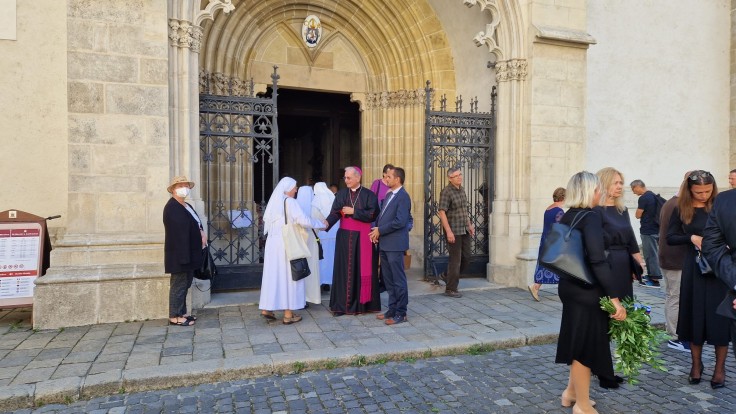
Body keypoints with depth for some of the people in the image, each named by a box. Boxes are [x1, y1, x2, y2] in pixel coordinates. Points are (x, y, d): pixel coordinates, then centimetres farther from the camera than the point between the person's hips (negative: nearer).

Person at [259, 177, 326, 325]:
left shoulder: (274, 201, 9)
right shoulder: (290, 202, -13)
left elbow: (266, 219, 18)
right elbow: (303, 220, -22)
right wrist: (321, 224, -10)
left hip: (272, 242, 7)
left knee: (273, 274, 13)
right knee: (288, 275, 0)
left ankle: (267, 308, 17)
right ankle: (288, 314, 5)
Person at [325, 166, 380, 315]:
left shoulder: (368, 194, 1)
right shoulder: (341, 194, 7)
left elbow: (372, 214, -10)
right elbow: (335, 213, -5)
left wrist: (353, 211, -13)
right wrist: (326, 223, -23)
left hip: (362, 237, -2)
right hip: (345, 237, 2)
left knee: (362, 269, 2)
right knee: (344, 269, 2)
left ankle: (361, 303, 12)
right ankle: (342, 305, 8)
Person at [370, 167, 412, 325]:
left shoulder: (403, 196, -12)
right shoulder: (388, 195, 16)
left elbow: (400, 221, -21)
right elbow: (381, 215, 20)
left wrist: (380, 230, -14)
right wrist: (375, 230, 2)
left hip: (395, 244, -9)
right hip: (384, 244, 9)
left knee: (398, 280, 0)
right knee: (388, 279, 15)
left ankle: (401, 313, 9)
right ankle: (393, 309, 26)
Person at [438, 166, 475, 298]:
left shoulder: (462, 189, 11)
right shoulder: (446, 192, -14)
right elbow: (442, 212, -18)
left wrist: (469, 225, 17)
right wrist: (448, 231, -22)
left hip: (464, 230, 8)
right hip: (453, 231, -8)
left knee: (466, 257, 12)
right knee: (456, 259, -2)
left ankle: (449, 275, 34)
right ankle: (451, 289, 11)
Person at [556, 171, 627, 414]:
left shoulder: (567, 217, 6)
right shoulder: (591, 216, -18)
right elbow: (598, 260, -26)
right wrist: (615, 298, -24)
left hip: (571, 286, 8)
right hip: (588, 291, -8)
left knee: (579, 340, 22)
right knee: (587, 343, 6)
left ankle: (571, 392, 37)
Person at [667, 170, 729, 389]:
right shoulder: (681, 209, 0)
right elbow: (670, 237, 4)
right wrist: (692, 237, -12)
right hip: (694, 268, 1)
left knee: (719, 315, 3)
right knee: (694, 314, 8)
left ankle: (720, 367, 17)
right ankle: (696, 363, 23)